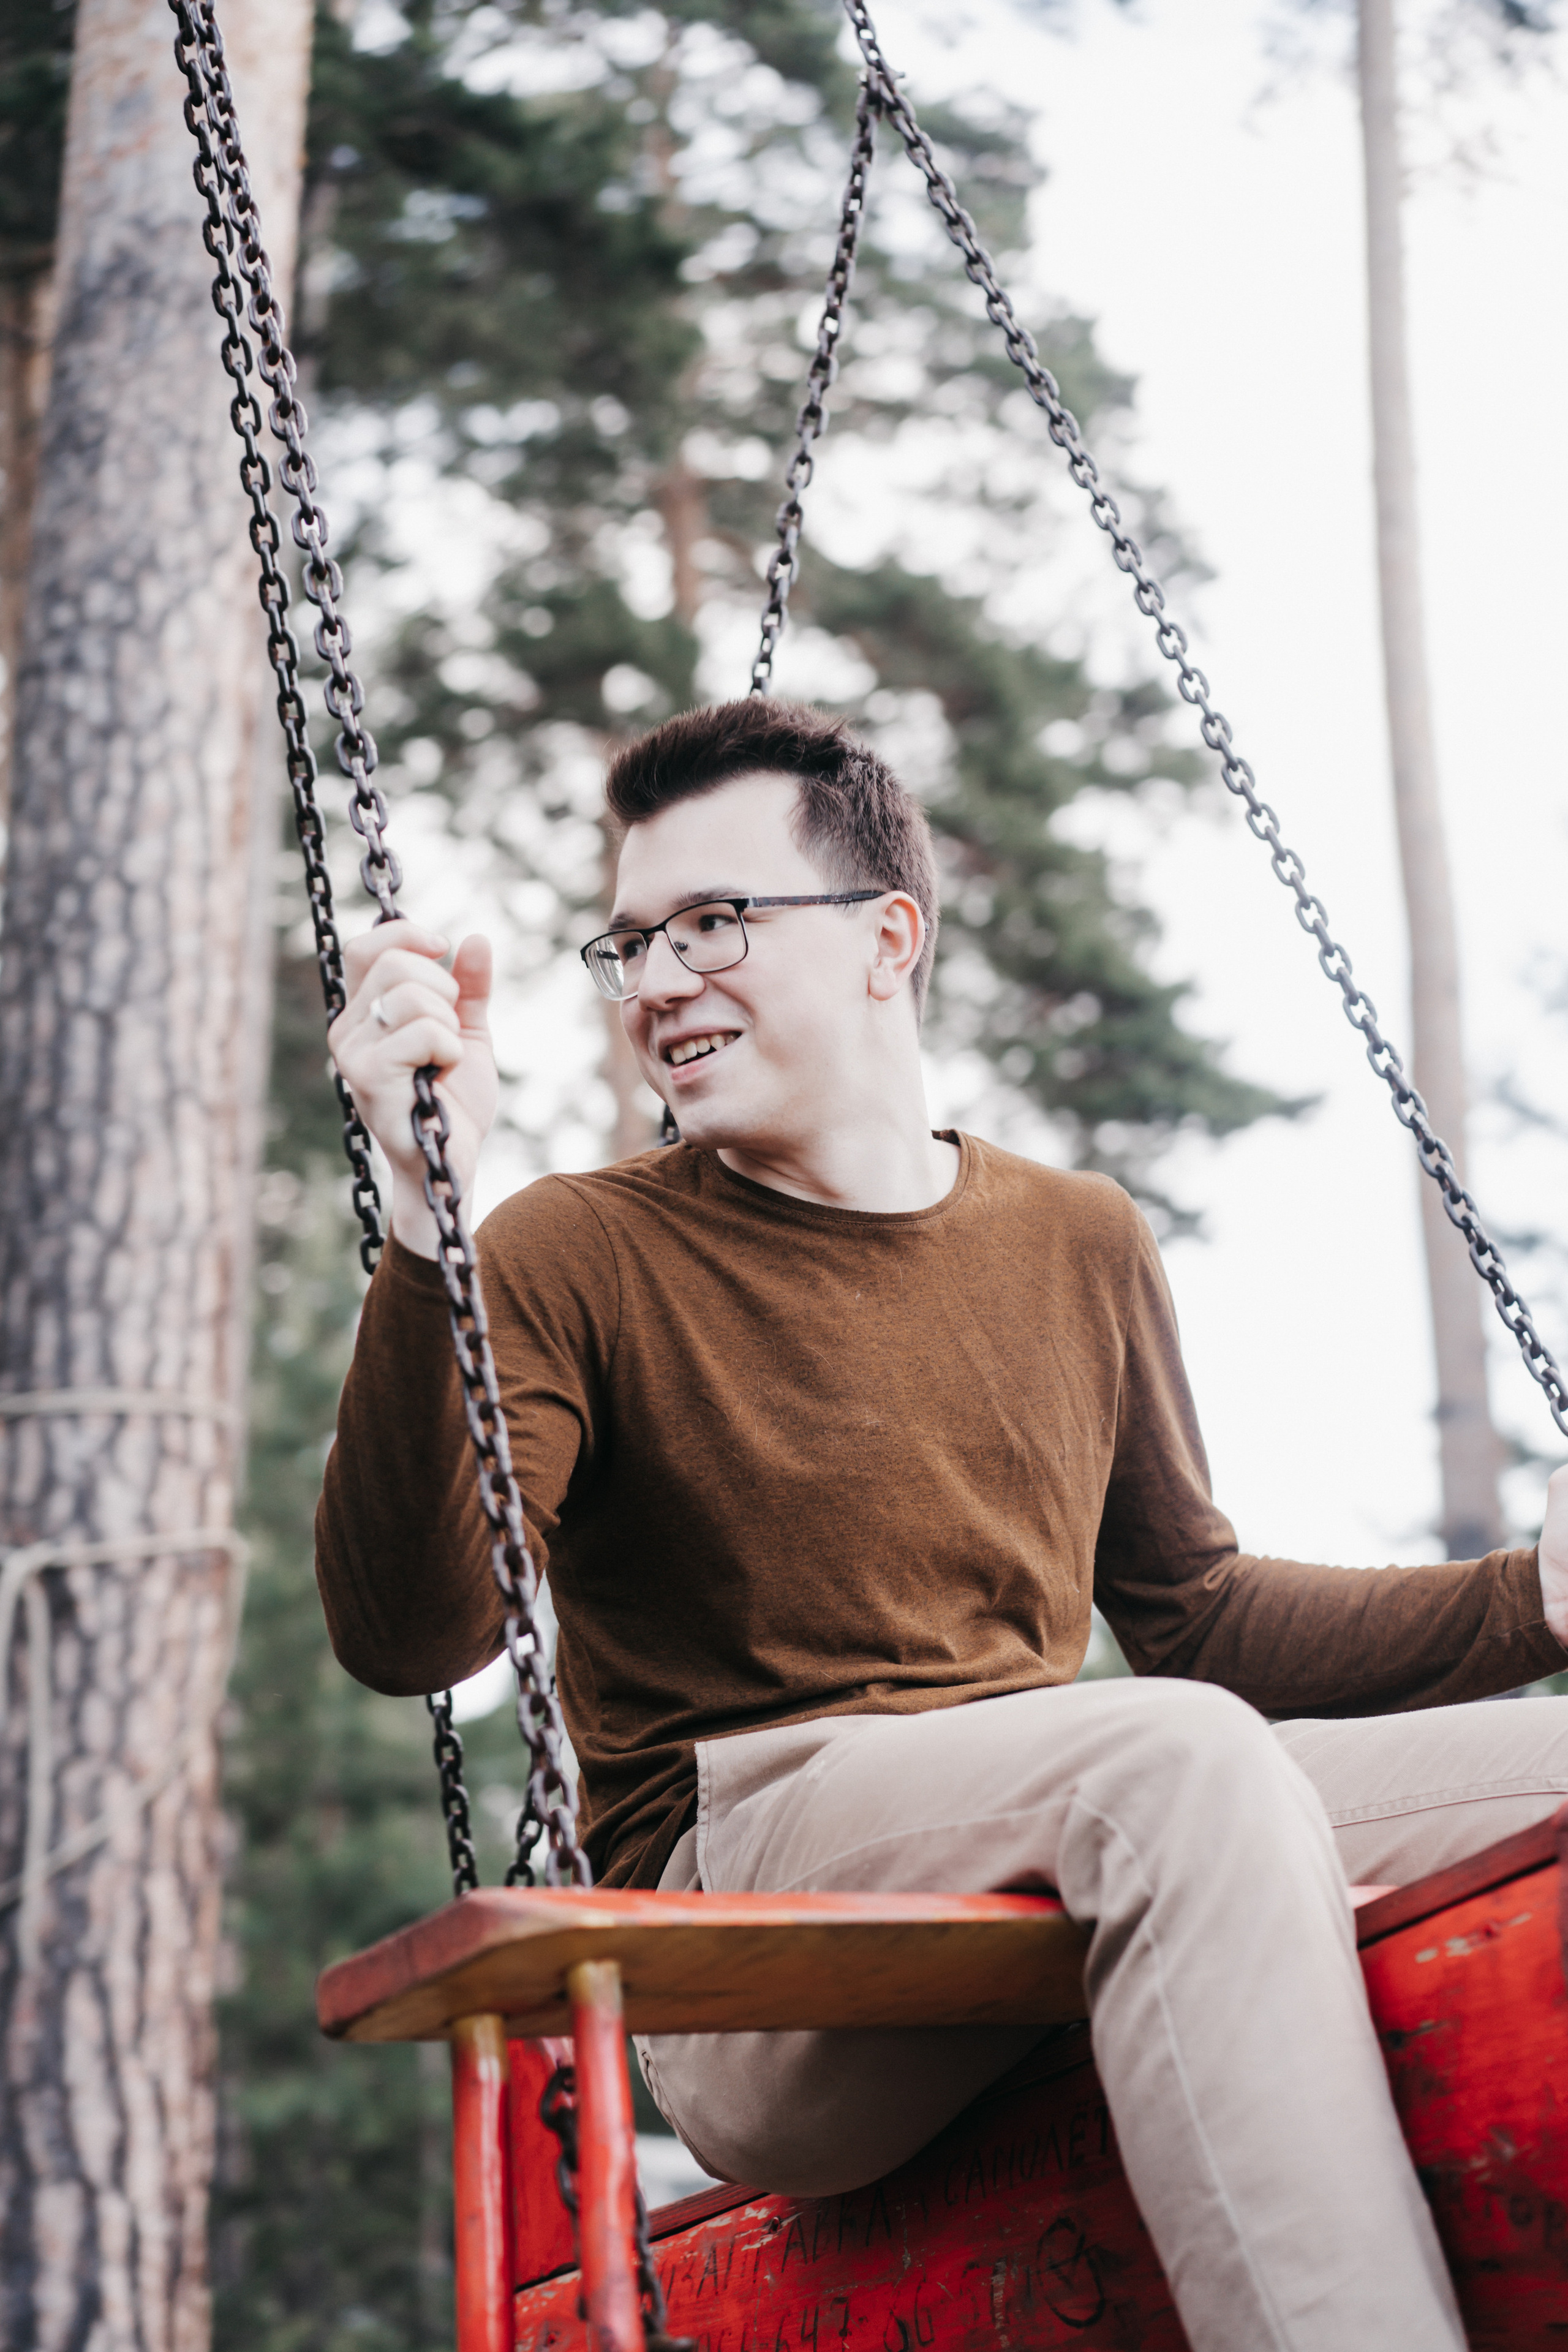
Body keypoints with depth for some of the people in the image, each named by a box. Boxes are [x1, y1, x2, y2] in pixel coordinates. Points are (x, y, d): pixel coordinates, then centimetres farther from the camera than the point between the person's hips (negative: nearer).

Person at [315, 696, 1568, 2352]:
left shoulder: (1078, 1246, 17)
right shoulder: (575, 1261, 2)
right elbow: (406, 1637, -13)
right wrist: (427, 1216, -24)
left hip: (1099, 1838, 5)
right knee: (1178, 1757, -35)